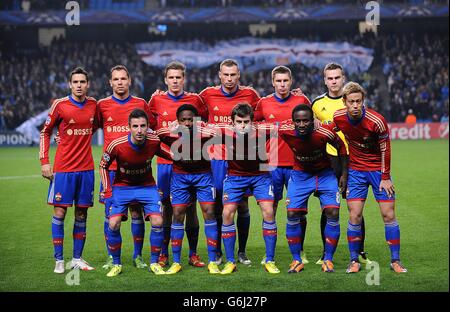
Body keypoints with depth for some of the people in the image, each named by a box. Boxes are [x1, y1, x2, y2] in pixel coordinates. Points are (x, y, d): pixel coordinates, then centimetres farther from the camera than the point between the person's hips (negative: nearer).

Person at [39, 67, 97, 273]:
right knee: (59, 212, -4)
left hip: (86, 168, 4)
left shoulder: (93, 104, 5)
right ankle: (59, 260, 5)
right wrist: (44, 161, -5)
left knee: (82, 213, 7)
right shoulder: (60, 104, -5)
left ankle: (77, 258, 16)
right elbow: (45, 132, 1)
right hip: (63, 168, -4)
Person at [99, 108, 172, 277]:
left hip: (147, 186, 1)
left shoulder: (154, 141, -20)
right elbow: (103, 166, -6)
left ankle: (154, 263, 6)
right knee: (113, 224, -14)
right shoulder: (117, 145, -24)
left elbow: (174, 156, 3)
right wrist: (107, 190, -11)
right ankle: (116, 264, 7)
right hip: (122, 186, -1)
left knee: (158, 221, -14)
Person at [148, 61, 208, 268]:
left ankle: (193, 254, 9)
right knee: (167, 208, 3)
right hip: (165, 161, 0)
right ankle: (163, 254, 11)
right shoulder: (157, 100, 5)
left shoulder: (195, 99, 4)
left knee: (191, 208, 2)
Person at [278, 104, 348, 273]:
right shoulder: (285, 130, -26)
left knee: (333, 213, -12)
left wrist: (344, 174, -4)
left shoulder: (325, 132, -29)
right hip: (300, 174, 1)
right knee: (292, 214, -9)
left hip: (324, 174, -1)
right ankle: (297, 260, 6)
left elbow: (341, 147, -9)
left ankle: (328, 260, 3)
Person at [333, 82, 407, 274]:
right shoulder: (338, 117, -12)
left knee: (389, 214, -3)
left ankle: (395, 260, 8)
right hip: (355, 170, 2)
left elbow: (385, 149, -11)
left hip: (378, 170, -2)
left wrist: (385, 177, -9)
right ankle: (354, 260, 7)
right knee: (354, 216, -5)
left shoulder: (376, 121, -22)